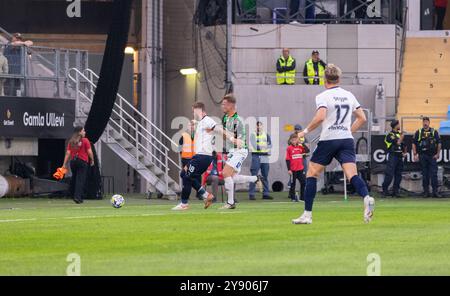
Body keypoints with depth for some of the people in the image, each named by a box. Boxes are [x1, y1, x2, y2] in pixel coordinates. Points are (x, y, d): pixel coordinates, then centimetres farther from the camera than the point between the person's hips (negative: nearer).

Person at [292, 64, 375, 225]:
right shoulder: (349, 96, 13)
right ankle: (367, 198, -39)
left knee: (312, 174, 10)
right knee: (352, 174, -8)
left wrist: (305, 131, -8)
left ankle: (307, 214, 8)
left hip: (328, 140, -4)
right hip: (347, 139, 4)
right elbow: (362, 118, 14)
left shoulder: (323, 97, -4)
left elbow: (320, 117, -20)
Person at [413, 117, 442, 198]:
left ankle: (435, 192, -3)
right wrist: (415, 154, -1)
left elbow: (439, 143, 7)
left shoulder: (434, 132, 6)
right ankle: (426, 192, 9)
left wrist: (437, 154, -1)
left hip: (432, 156, -1)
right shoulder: (418, 132, 7)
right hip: (422, 156, 1)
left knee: (434, 174, -5)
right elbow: (414, 144, 7)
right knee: (424, 175, 4)